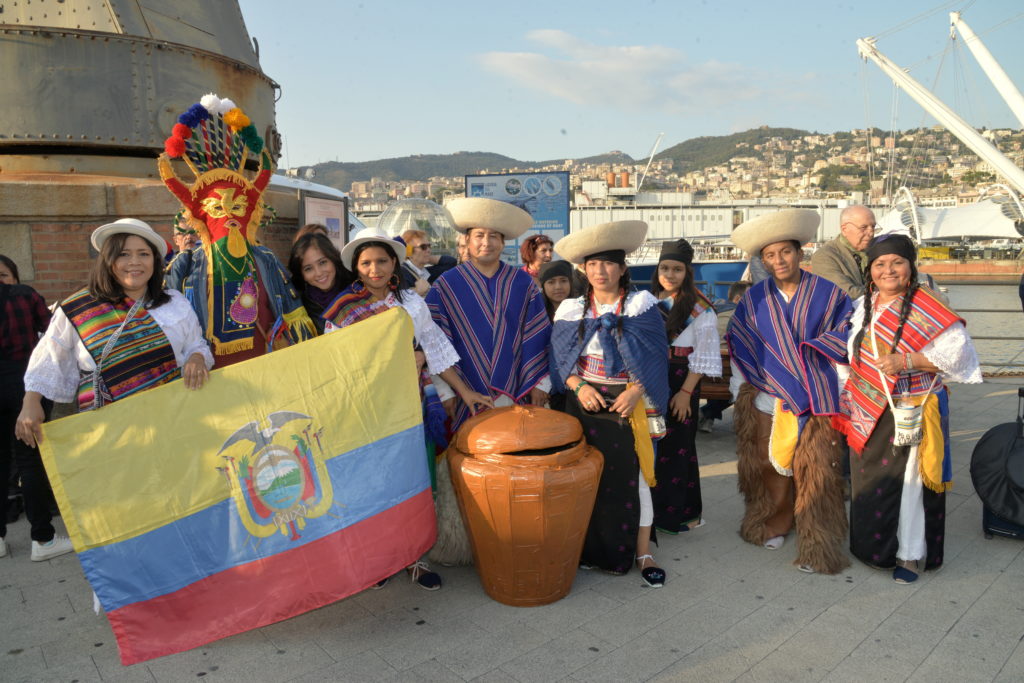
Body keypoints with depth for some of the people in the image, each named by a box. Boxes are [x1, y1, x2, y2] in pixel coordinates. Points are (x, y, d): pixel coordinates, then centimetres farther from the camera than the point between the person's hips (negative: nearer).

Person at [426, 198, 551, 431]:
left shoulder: (523, 283, 6)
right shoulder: (446, 286, 0)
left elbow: (537, 336, 6)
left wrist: (540, 384, 2)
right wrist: (445, 392, -5)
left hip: (516, 395, 2)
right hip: (466, 400, -1)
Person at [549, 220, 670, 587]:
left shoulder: (641, 304, 0)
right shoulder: (571, 309, 5)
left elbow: (654, 359, -2)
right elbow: (560, 361, 4)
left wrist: (635, 392, -15)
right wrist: (579, 387, -12)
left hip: (630, 404, -1)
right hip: (585, 403, 2)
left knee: (633, 475, -1)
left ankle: (642, 553, 13)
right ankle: (592, 549, 20)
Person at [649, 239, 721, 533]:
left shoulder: (698, 307, -6)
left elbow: (703, 355, -10)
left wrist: (686, 392, -16)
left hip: (681, 383, -5)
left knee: (678, 447, 2)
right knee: (653, 445, 8)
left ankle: (681, 512, 16)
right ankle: (656, 507, 23)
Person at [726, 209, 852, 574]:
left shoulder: (827, 293, 1)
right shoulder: (754, 299, 6)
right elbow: (740, 347, 7)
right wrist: (743, 392, 2)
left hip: (817, 401, -2)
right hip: (769, 400, 2)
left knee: (815, 471, -3)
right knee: (770, 465, 7)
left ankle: (817, 548, 7)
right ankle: (773, 524, 29)